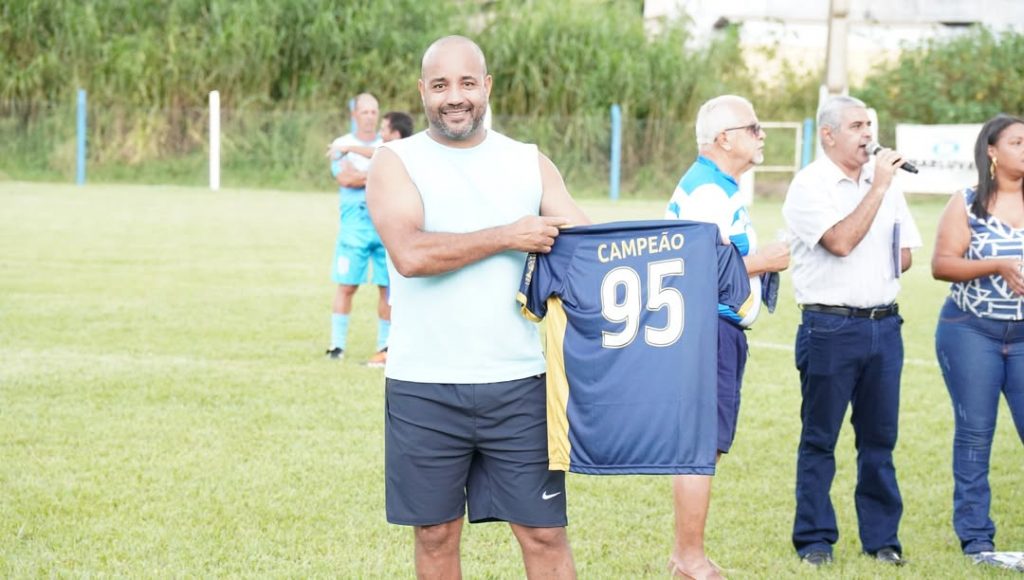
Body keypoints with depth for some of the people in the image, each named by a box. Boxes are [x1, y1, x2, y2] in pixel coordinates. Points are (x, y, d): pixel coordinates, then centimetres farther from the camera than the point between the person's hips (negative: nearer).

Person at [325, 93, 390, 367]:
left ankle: (385, 346, 7)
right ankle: (337, 345, 0)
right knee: (346, 285, -5)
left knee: (388, 287, 1)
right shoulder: (342, 145, 7)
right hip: (354, 224, -2)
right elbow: (344, 178, -9)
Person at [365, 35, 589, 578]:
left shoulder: (530, 164, 9)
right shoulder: (396, 162, 0)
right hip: (424, 389, -1)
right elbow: (410, 253, -17)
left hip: (517, 384, 1)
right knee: (435, 536, 9)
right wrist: (510, 236, -14)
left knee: (544, 534, 1)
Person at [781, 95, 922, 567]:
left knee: (880, 436, 8)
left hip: (884, 324, 6)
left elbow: (906, 253, 19)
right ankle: (815, 540, 8)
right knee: (819, 438, 2)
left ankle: (881, 538, 15)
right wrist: (878, 187, -16)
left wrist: (877, 272, -1)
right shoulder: (810, 185, -6)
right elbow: (842, 241, -19)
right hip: (831, 327, -5)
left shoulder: (884, 181, 13)